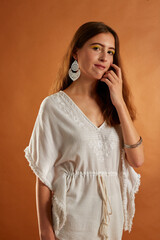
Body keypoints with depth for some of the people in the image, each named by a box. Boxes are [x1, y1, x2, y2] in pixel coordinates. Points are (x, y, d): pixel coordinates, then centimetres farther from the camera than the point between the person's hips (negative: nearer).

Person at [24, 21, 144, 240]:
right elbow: (44, 175, -8)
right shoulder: (54, 105, -10)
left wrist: (119, 102, -11)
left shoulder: (112, 105, 4)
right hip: (74, 219, -5)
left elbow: (137, 160, -7)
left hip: (112, 215, 5)